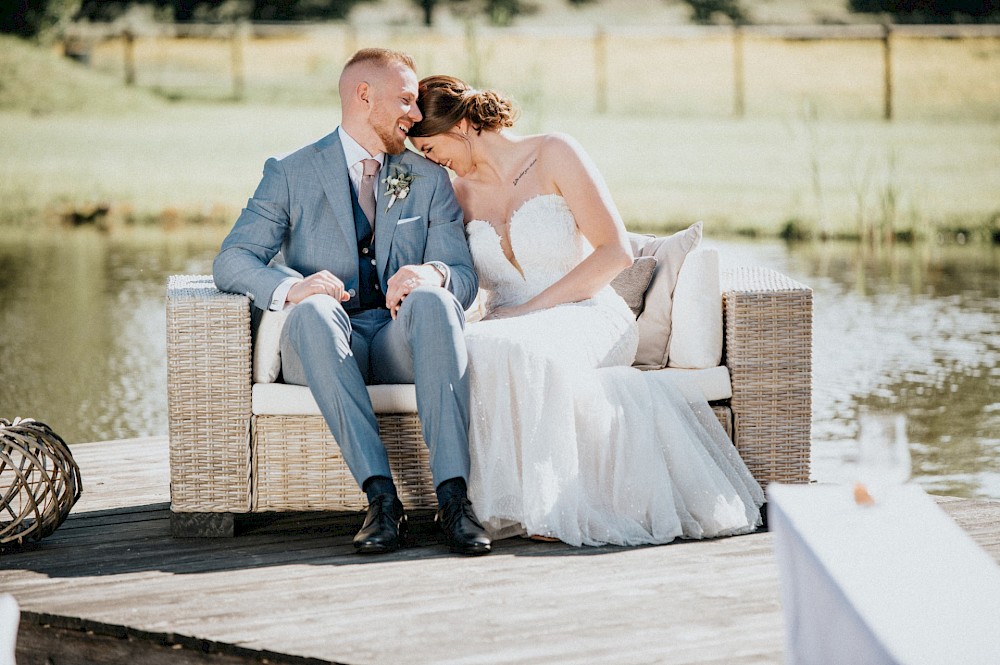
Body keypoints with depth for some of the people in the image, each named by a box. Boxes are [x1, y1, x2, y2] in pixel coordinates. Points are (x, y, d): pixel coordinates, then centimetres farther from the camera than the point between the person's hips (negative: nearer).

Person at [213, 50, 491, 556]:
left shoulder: (430, 180, 16)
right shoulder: (290, 174, 9)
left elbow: (464, 277, 6)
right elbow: (232, 261, -2)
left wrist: (433, 274, -21)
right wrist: (289, 286, -25)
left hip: (402, 343, 1)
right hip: (327, 344, -1)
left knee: (433, 300, -33)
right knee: (313, 310, -36)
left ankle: (453, 494, -43)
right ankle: (381, 497, -43)